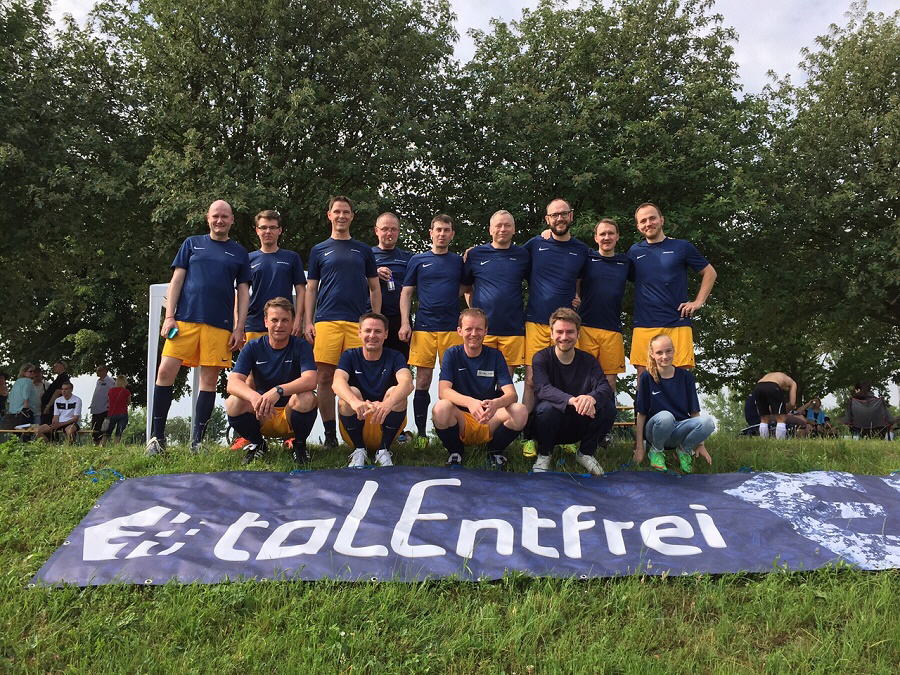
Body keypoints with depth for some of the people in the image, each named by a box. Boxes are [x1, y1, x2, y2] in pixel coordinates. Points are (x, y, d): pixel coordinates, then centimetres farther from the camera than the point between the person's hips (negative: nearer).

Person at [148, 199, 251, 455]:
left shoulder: (239, 252, 15)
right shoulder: (192, 243, 14)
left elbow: (243, 292, 11)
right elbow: (176, 280, 9)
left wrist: (239, 328, 1)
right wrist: (169, 316, -2)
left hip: (220, 325, 0)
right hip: (185, 319, 0)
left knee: (209, 380, 0)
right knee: (165, 372, -8)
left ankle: (197, 441, 8)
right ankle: (157, 437, 2)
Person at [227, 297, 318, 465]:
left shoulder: (301, 346, -6)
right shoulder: (253, 348, -2)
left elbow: (310, 380, -24)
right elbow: (233, 382, -16)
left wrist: (278, 391, -43)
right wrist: (254, 397, -39)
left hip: (290, 413, -2)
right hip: (261, 417, 2)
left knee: (306, 399, -33)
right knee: (233, 403, -27)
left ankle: (299, 444, -3)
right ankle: (258, 444, 3)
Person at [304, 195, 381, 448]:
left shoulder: (364, 250, 16)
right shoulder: (319, 250, 15)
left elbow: (374, 288, 16)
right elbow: (311, 288, 13)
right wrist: (308, 322, 2)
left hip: (358, 322, 0)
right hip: (326, 321, 0)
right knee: (326, 377, -4)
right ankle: (330, 433, 4)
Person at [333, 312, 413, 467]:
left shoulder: (394, 357, -2)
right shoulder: (350, 356, 0)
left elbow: (407, 383, -24)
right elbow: (338, 382, -22)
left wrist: (388, 404, -47)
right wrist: (355, 402, -46)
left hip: (385, 424, 0)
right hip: (356, 424, 0)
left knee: (396, 392, -25)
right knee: (351, 392, -25)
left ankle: (384, 449, -12)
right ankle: (359, 450, -12)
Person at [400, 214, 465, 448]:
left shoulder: (459, 261, 14)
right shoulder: (418, 260, 11)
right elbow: (406, 293, 10)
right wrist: (405, 323, -1)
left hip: (452, 327, 1)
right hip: (424, 327, -1)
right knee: (422, 380, -1)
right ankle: (421, 433, 7)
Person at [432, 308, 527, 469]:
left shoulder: (495, 356, 2)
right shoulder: (452, 354, -1)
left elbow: (512, 394, -9)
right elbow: (443, 391, -16)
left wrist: (496, 404, -34)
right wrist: (470, 402, -37)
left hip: (490, 422, 1)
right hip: (461, 420, -1)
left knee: (520, 412, -27)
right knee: (441, 408, -33)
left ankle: (495, 450, 3)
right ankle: (455, 452, -3)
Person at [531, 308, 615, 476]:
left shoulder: (588, 360, 1)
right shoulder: (541, 358, -7)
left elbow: (605, 388, -15)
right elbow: (542, 389, -26)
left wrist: (592, 398, -42)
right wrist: (572, 400, -45)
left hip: (579, 427, 2)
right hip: (550, 429, -2)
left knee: (608, 407, -23)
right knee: (547, 408, -35)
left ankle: (586, 452, 0)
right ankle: (543, 455, -7)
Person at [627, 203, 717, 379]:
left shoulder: (681, 247, 7)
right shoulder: (634, 252, 11)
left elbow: (709, 273, 13)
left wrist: (698, 302, 3)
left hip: (678, 323, -1)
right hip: (644, 324, 1)